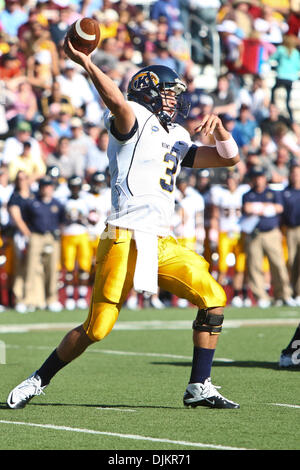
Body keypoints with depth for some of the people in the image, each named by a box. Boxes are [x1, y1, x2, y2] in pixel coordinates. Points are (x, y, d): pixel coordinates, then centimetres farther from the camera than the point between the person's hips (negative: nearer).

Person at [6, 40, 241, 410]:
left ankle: (200, 387, 5)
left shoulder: (177, 138, 22)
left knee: (213, 298, -2)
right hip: (125, 240, -8)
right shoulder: (136, 119, -1)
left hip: (162, 244, 8)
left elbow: (229, 158, 25)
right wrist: (85, 63, -38)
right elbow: (117, 103, -25)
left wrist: (218, 129, 6)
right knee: (96, 329, -7)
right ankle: (39, 380, 13)